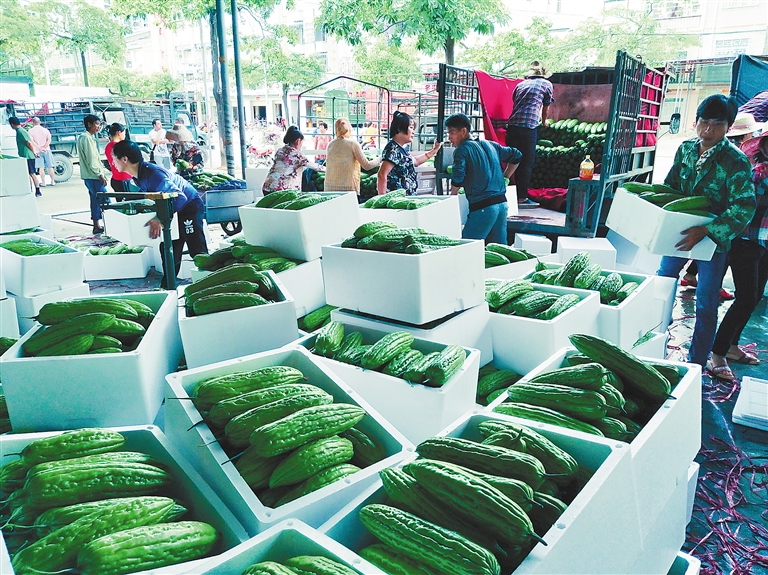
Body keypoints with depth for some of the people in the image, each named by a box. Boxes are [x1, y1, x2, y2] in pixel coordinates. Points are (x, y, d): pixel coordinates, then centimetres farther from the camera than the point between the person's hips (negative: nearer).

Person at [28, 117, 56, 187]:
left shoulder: (31, 131, -1)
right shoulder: (45, 130, 4)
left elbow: (31, 141, -12)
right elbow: (49, 140, -7)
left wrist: (39, 148, -16)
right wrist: (44, 147, -12)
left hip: (38, 151, -1)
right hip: (46, 150, 1)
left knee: (41, 167, 2)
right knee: (50, 166, 8)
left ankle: (43, 182, 1)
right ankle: (52, 181, 11)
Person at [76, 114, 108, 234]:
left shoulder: (87, 137, 18)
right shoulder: (87, 138, -13)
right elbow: (91, 159, -18)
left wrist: (100, 173, 20)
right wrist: (100, 174, -18)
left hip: (89, 175, 10)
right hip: (93, 175, -10)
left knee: (95, 199, 12)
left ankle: (96, 226, 15)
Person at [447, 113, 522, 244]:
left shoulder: (462, 149, -3)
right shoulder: (490, 144, 17)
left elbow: (458, 178, -15)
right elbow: (517, 156, 26)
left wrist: (452, 196, 3)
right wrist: (504, 179, 27)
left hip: (483, 206, -8)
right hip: (502, 202, 8)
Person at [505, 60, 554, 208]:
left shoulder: (521, 84, 24)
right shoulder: (547, 84, 14)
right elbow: (546, 107, 24)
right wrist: (544, 121, 45)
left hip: (512, 125, 4)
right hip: (529, 126, -4)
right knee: (526, 163, 0)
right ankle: (521, 197, 0)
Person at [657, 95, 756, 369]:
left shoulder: (736, 162, -19)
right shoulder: (686, 148, -3)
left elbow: (744, 208, -24)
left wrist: (705, 231, -33)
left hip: (715, 238, -5)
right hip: (680, 232, 5)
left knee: (705, 306, 1)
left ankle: (695, 365, 14)